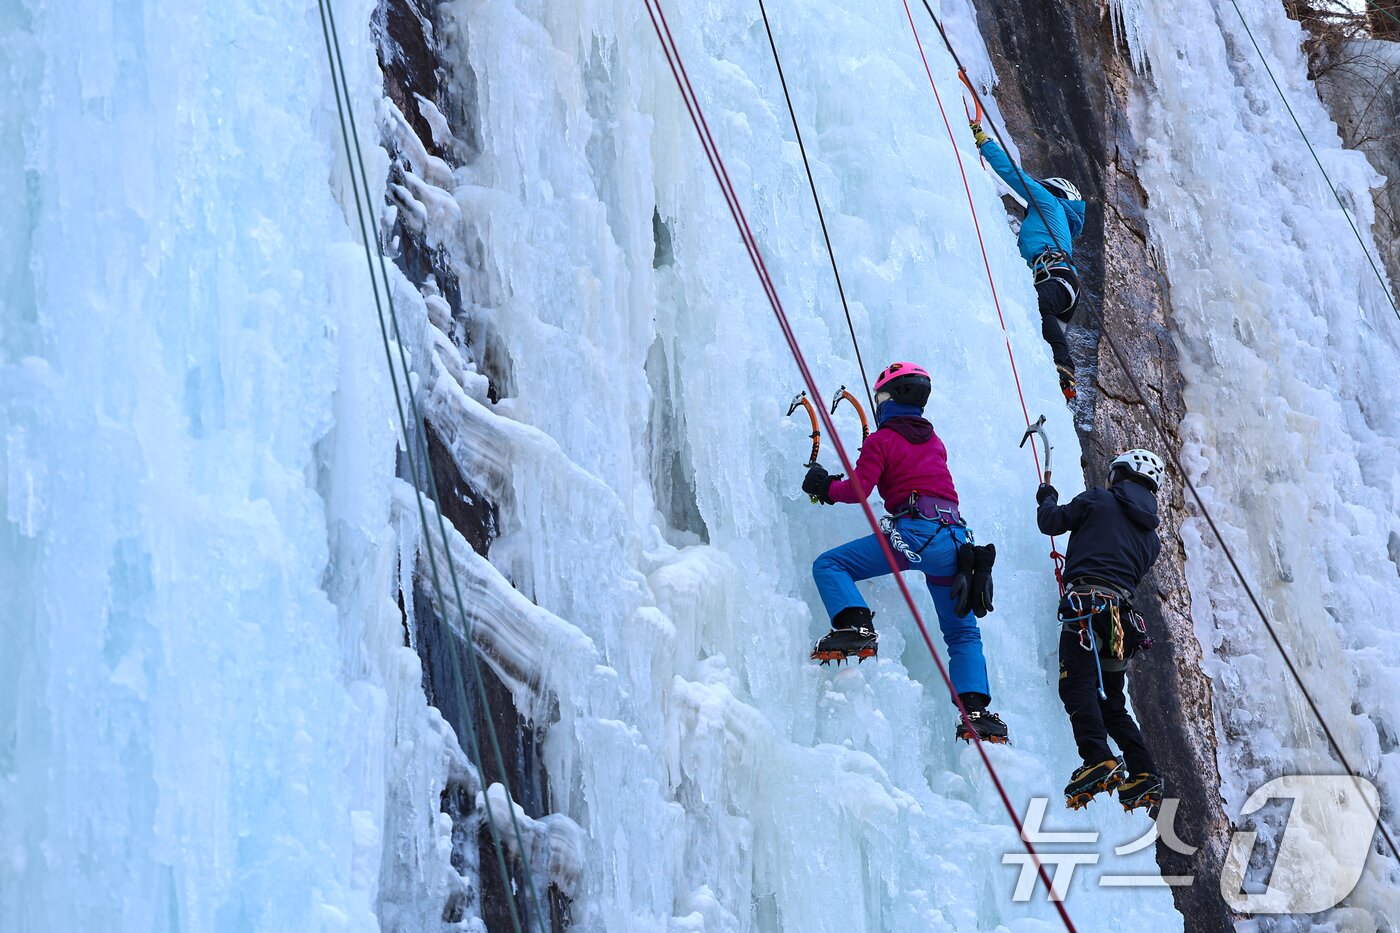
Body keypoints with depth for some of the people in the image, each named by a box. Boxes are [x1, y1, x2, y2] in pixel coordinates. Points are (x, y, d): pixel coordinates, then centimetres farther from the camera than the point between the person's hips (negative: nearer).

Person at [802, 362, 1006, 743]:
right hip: (956, 537, 7)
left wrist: (824, 486, 14)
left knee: (829, 565, -1)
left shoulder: (881, 440, 5)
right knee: (962, 633, 15)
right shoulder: (934, 441, 25)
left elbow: (857, 490, -4)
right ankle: (977, 711, 0)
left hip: (915, 530, -7)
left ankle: (856, 627, -23)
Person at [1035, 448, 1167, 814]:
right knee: (1111, 702, 14)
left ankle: (1099, 759, -38)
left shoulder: (1098, 500, 7)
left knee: (1077, 684, -19)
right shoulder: (1151, 535, 25)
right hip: (1122, 613, 7)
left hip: (1087, 603, -7)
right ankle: (1144, 774, 1)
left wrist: (1047, 499, 33)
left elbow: (1051, 522, 11)